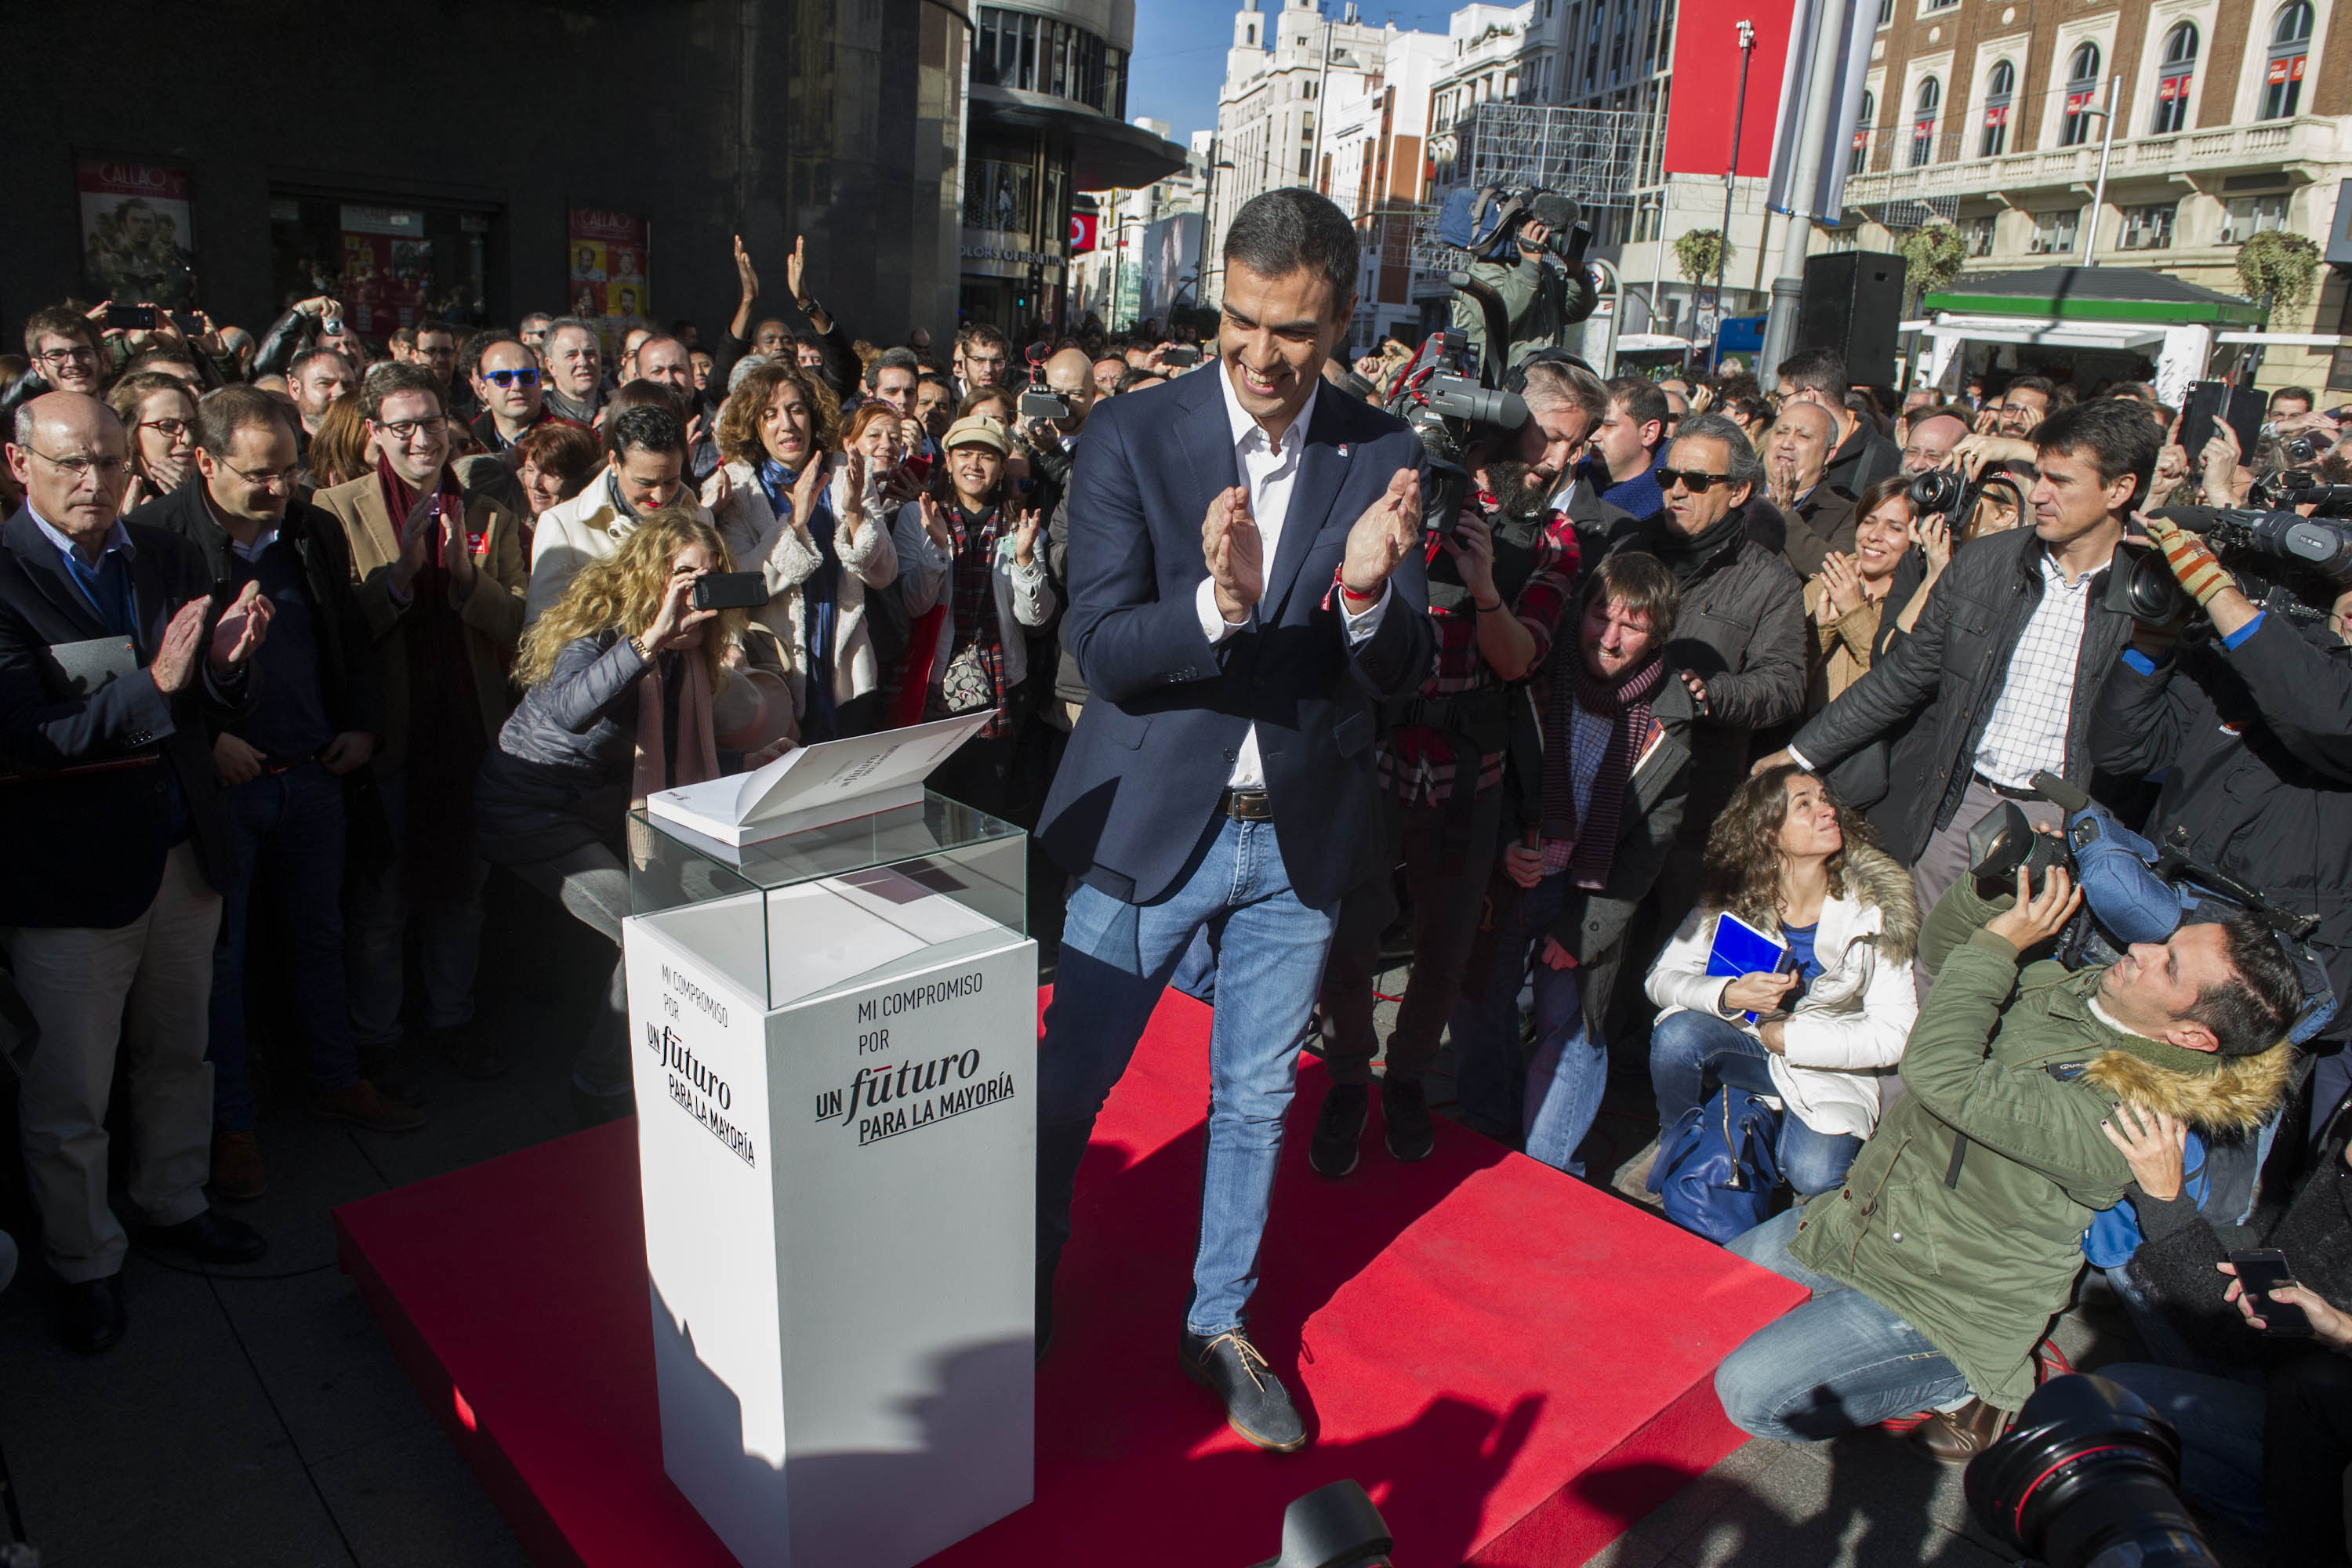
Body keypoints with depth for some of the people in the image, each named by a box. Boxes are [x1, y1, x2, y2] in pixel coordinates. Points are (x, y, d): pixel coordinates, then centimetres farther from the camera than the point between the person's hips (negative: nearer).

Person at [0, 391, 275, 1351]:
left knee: (178, 1055, 22)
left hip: (182, 855, 5)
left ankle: (173, 1202, 42)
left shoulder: (168, 559, 4)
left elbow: (215, 709, 4)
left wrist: (227, 662, -18)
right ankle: (86, 1264, 29)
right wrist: (155, 686, -33)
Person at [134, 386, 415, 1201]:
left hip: (313, 774, 4)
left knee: (318, 935, 16)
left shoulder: (316, 532, 6)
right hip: (218, 778, -4)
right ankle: (230, 1122, 21)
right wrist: (204, 739, -16)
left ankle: (336, 1080, 33)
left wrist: (362, 726, 7)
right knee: (218, 956, 6)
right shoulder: (154, 537, -10)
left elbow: (353, 638, 17)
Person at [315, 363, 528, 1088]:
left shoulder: (488, 518, 5)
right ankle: (375, 1040, 27)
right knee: (378, 903, 9)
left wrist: (467, 576, -18)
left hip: (470, 734, 3)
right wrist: (399, 573, -23)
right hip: (385, 738, -3)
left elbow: (521, 625, -3)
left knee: (462, 890, 17)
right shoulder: (336, 511, -5)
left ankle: (452, 1020, 35)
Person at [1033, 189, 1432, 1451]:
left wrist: (1366, 593, -28)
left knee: (1255, 1097, 17)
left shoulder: (1381, 459, -3)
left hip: (1299, 834, 2)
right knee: (1066, 1088, 10)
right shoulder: (1130, 437, -10)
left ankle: (1221, 1325, 39)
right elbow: (1101, 650, -16)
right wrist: (1217, 599, -35)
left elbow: (1401, 674, -6)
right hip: (1150, 823, -2)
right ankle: (1025, 1306, 38)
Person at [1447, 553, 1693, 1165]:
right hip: (1505, 869, 1)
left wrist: (1587, 927, -7)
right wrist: (1506, 848, -14)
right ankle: (1486, 1144, 30)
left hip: (1590, 893, -1)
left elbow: (1652, 838, -4)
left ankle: (1547, 1175, 24)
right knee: (1477, 1002, 6)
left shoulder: (1669, 721, -9)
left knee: (1569, 1025, 4)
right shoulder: (1539, 675, -10)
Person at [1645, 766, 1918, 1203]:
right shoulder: (1732, 900, -12)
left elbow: (1894, 1034, -15)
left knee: (1813, 1175, -28)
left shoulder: (1874, 909, -15)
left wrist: (1789, 1036, -19)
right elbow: (1662, 978, -11)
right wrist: (1730, 996, -29)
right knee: (1676, 1033, -30)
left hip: (1832, 1069, -1)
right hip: (1745, 1038, 1)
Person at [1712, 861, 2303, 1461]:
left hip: (1939, 1294, -8)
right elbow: (1939, 953, 11)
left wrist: (2000, 942, -28)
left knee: (1749, 1395, -17)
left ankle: (1962, 1384, 4)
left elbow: (1943, 1076, -39)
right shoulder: (2071, 985, -4)